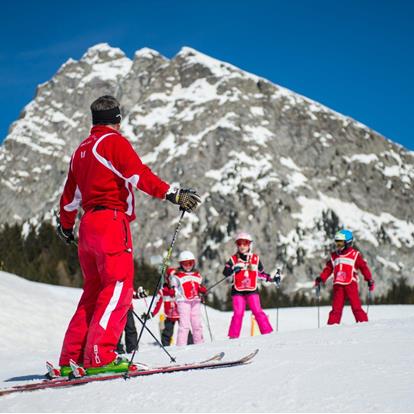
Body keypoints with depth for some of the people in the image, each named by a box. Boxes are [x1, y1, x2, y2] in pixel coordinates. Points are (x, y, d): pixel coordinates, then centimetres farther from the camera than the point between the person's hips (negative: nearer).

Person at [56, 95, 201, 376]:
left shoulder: (82, 149, 23)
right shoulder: (114, 141, -2)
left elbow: (70, 195, 29)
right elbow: (139, 175, -18)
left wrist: (66, 227, 42)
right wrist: (173, 194, -24)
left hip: (88, 225, 9)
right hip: (111, 221, -9)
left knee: (94, 291, 12)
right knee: (118, 288, -12)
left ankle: (72, 358, 9)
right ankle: (99, 357, -20)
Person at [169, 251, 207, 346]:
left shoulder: (197, 275, 19)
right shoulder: (177, 275, 5)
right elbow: (174, 289, 4)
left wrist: (202, 290, 4)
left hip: (195, 301, 5)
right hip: (183, 301, -5)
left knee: (197, 324, 8)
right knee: (184, 324, -11)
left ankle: (199, 344, 16)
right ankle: (181, 345, -10)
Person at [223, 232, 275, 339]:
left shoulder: (255, 259, 7)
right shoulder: (233, 259, 3)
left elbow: (261, 273, 19)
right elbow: (225, 273, -6)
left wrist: (271, 279, 10)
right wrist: (233, 269, -24)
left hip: (252, 290, 1)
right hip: (237, 291, -1)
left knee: (258, 311, -9)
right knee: (238, 313, -8)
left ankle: (268, 333, -6)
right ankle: (233, 336, -2)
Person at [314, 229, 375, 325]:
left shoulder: (355, 254, 4)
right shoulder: (334, 256, 18)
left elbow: (364, 267, 3)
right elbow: (328, 268, 20)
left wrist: (369, 280, -3)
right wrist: (321, 278, 7)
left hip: (351, 284, -4)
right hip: (338, 285, 4)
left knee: (356, 305, -9)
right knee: (336, 307, 0)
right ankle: (332, 325, 0)